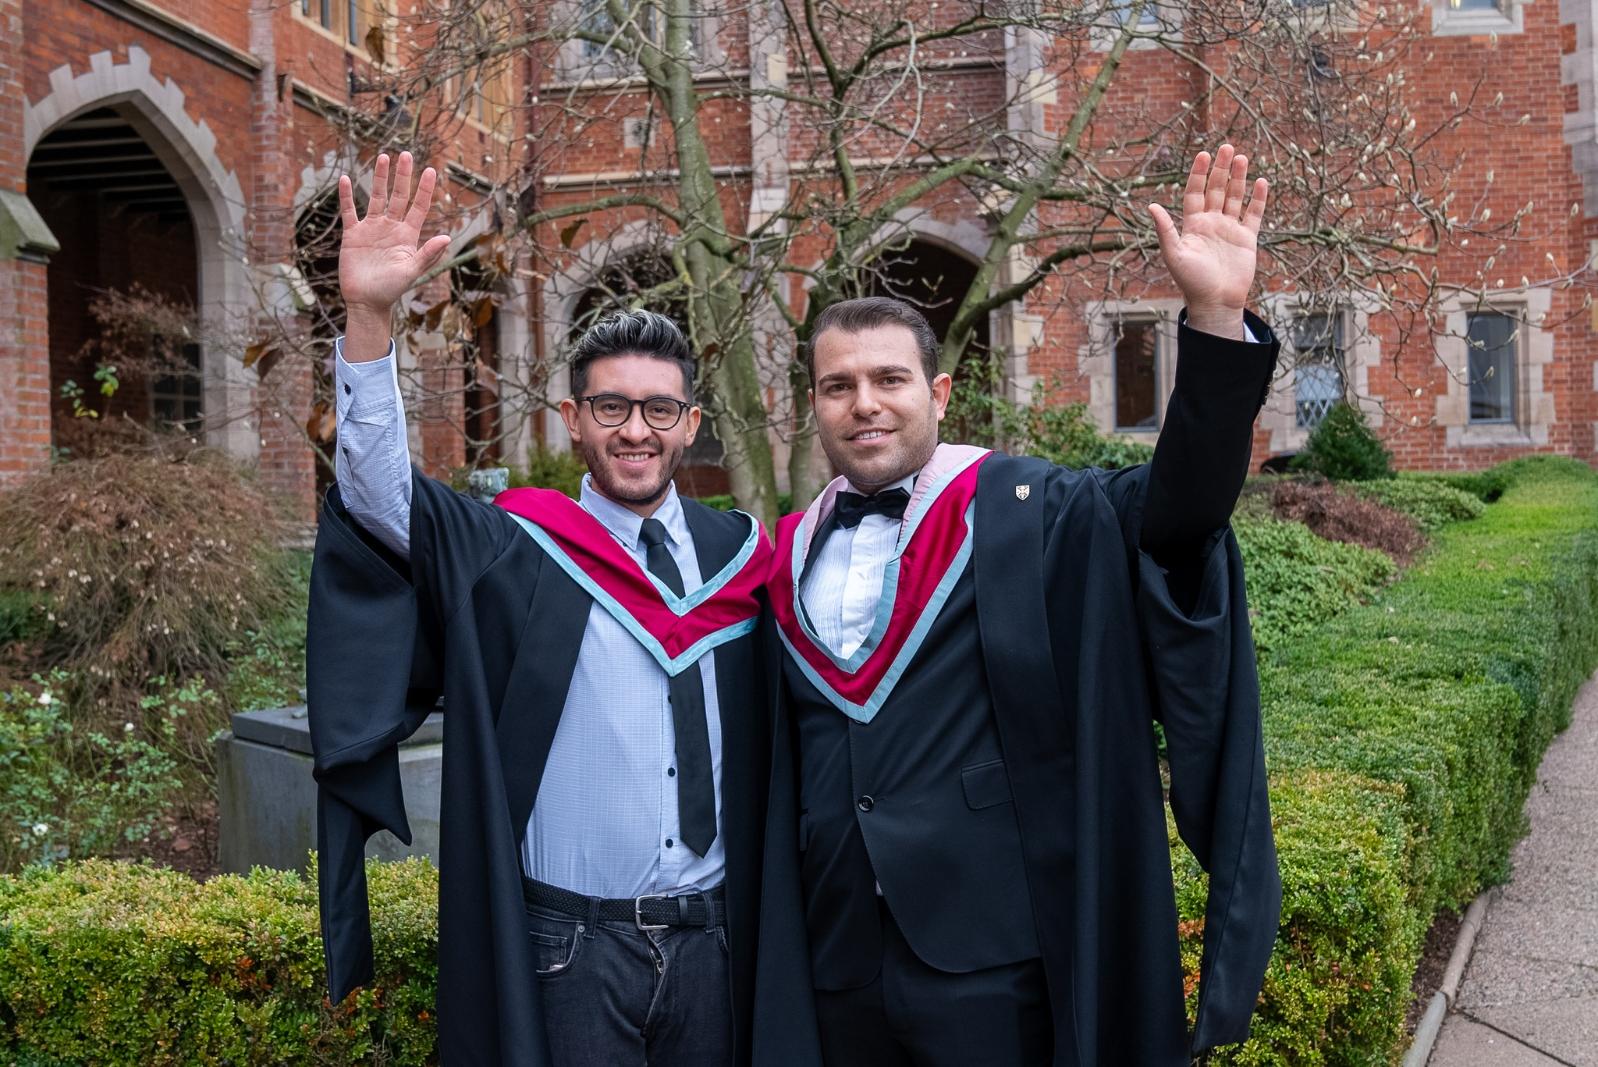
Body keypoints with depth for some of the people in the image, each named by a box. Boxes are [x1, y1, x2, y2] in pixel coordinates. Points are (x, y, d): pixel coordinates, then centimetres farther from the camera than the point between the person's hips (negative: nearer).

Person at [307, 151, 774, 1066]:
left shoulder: (740, 553, 4)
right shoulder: (507, 553, -4)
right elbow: (380, 493, -18)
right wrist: (370, 319, -30)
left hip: (716, 944, 3)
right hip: (567, 949, -2)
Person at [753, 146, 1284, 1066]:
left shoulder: (1027, 515, -4)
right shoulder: (791, 557, 8)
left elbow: (1179, 507, -19)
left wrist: (1216, 319, -31)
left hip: (996, 965, -3)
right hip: (838, 970, 4)